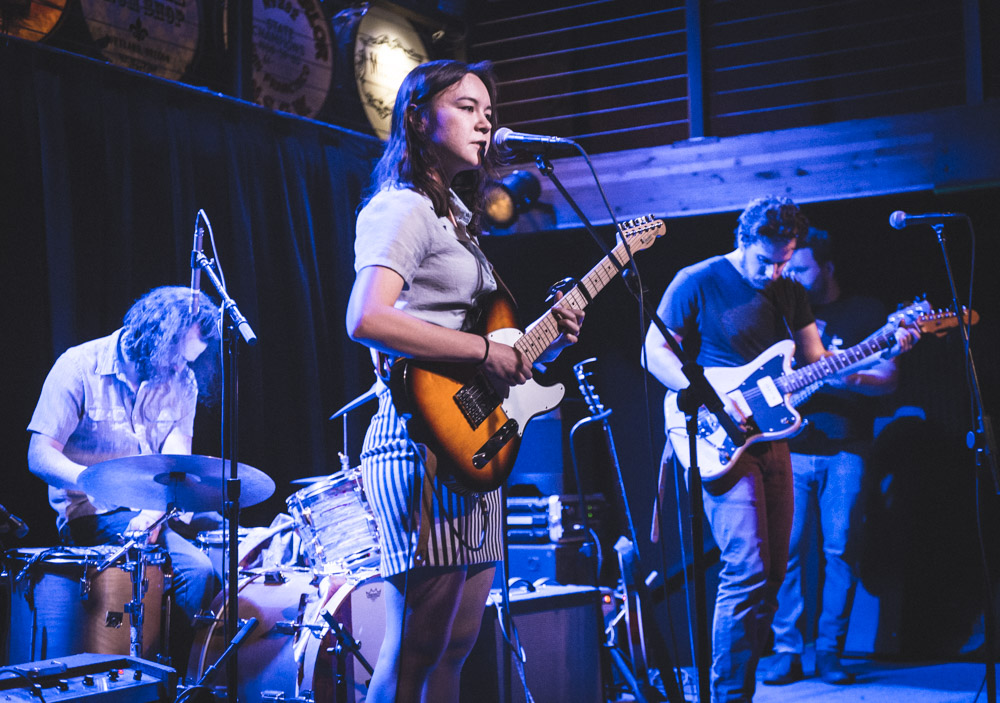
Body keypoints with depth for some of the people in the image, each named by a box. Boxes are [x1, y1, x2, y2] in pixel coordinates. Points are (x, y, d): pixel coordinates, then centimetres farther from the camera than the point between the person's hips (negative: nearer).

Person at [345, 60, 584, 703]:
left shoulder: (457, 217, 23)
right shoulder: (402, 207, -6)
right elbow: (366, 319, -24)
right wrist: (485, 351, -18)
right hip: (427, 438, -10)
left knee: (456, 645, 13)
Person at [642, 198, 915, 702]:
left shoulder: (791, 294, 13)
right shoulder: (698, 282, -5)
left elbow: (817, 363, 14)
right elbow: (654, 351, -6)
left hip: (770, 438, 7)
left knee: (773, 571, 7)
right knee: (747, 569, -17)